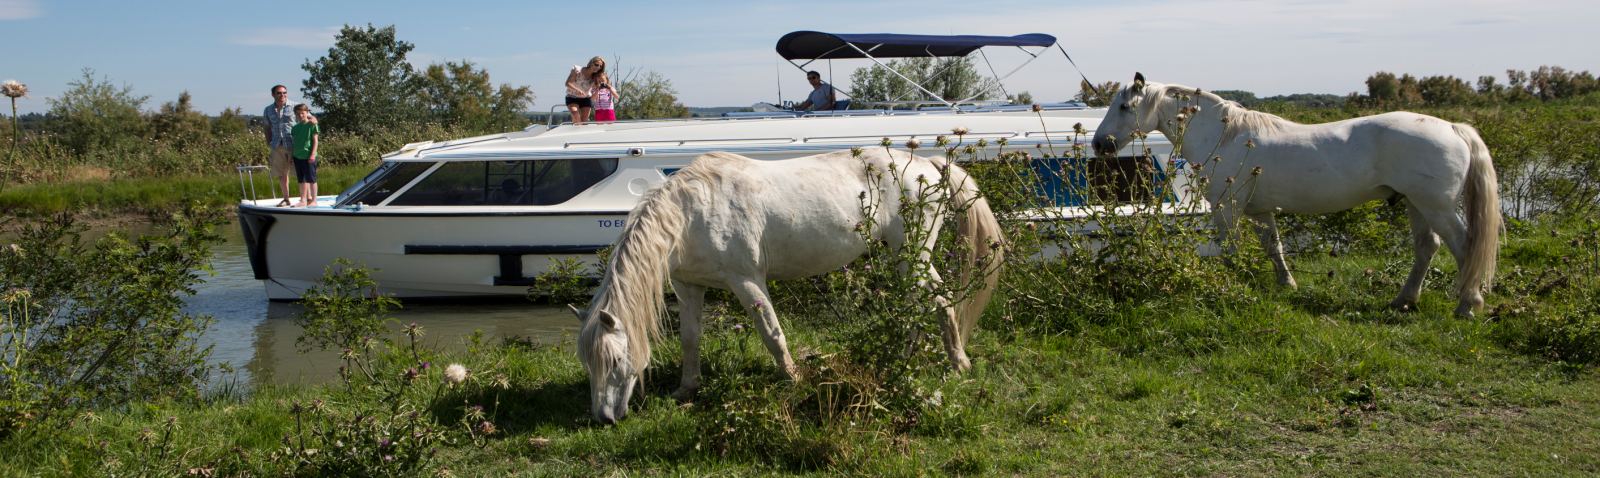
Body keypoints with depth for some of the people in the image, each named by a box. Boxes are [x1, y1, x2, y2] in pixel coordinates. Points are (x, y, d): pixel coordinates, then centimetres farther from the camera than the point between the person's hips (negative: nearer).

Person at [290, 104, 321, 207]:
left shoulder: (311, 125, -5)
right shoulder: (295, 127, 11)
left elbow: (315, 140, -7)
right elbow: (293, 143, 16)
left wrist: (313, 154, -14)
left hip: (308, 157, -6)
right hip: (297, 156, 6)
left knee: (311, 179, -1)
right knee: (302, 180, 11)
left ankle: (313, 201, 4)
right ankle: (303, 200, 18)